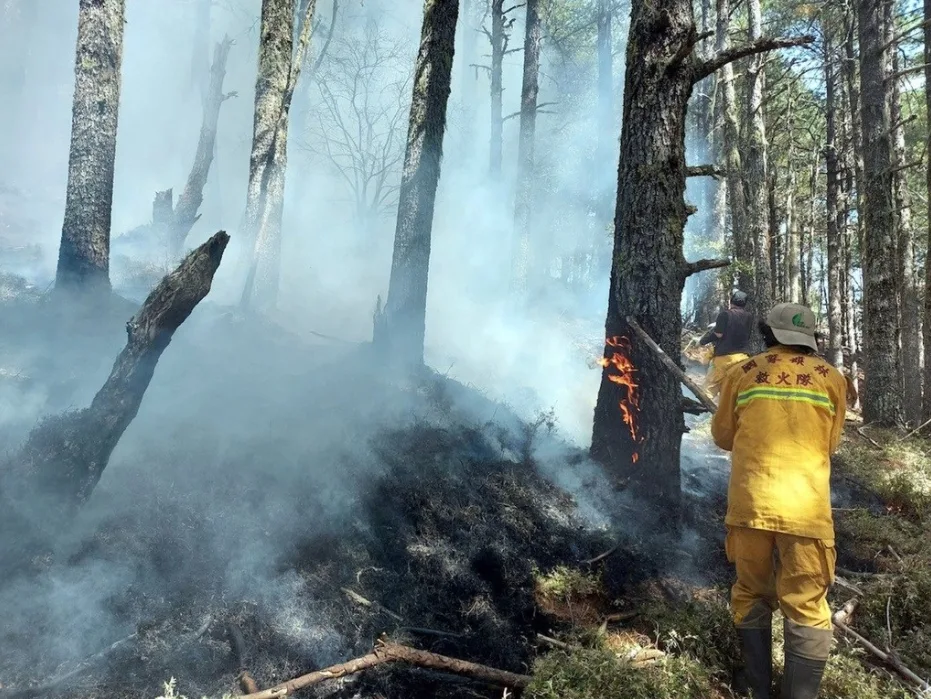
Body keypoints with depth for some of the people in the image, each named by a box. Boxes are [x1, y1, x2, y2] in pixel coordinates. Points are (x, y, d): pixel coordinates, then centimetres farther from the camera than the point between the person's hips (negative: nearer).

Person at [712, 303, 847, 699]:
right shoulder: (831, 378, 6)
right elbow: (829, 445, 16)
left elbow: (722, 436, 16)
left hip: (750, 502, 1)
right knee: (807, 610, 7)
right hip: (806, 508, -1)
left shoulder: (743, 373, 6)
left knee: (751, 596, 16)